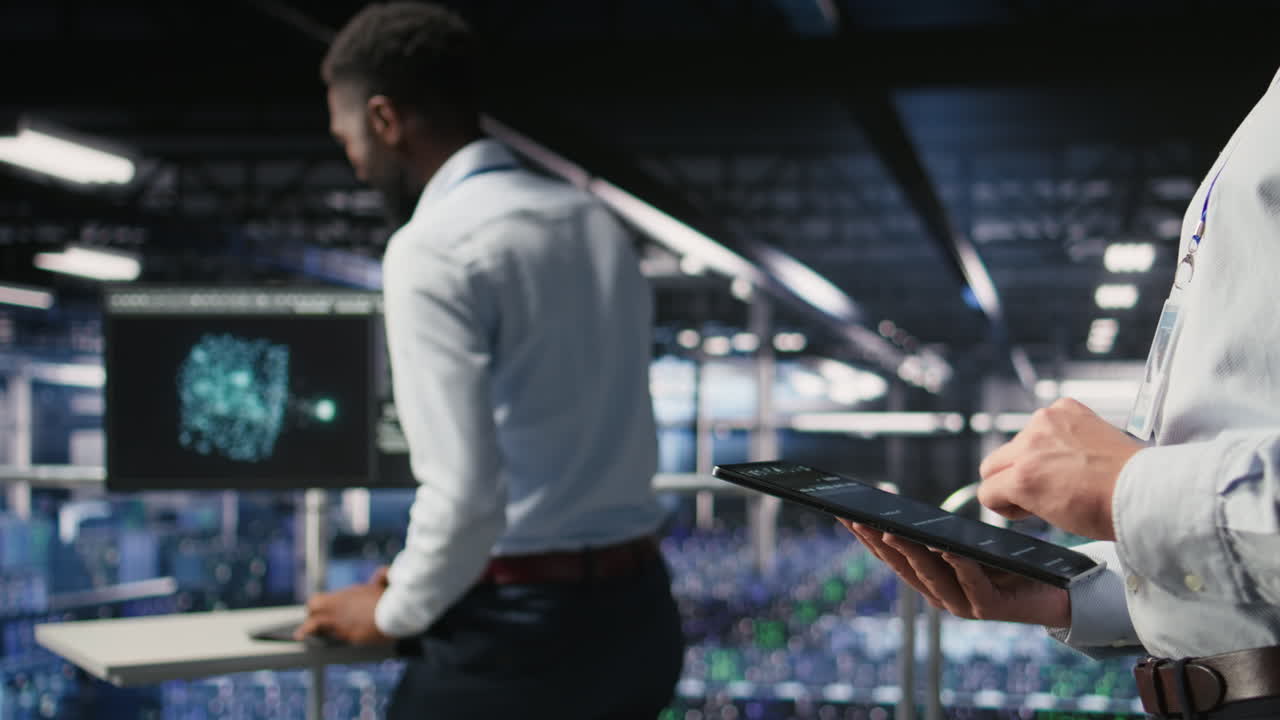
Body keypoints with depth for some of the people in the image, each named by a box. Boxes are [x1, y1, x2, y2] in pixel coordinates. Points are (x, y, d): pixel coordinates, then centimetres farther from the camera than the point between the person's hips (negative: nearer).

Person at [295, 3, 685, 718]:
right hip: (638, 613, 8)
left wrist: (393, 612, -2)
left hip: (520, 627, -8)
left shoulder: (432, 250, -14)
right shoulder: (596, 220, 10)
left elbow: (466, 492, -20)